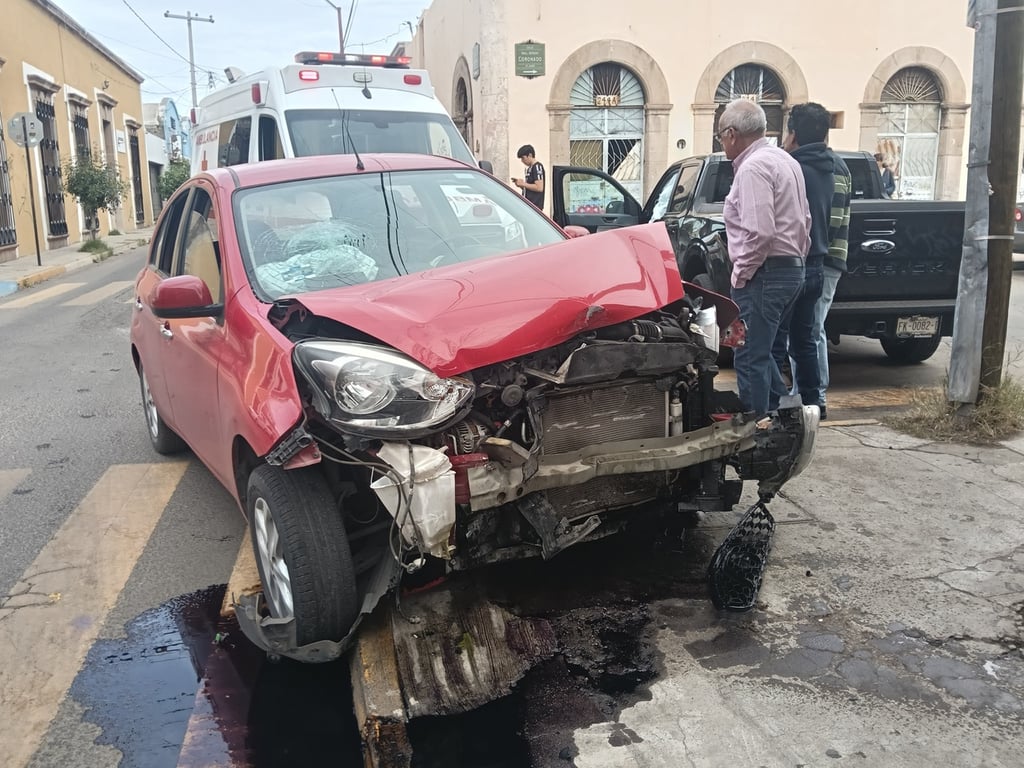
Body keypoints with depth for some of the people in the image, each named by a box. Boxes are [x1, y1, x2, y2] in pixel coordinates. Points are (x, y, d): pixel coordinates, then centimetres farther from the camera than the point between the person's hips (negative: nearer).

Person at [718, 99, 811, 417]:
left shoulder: (753, 167, -15)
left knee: (751, 358, -4)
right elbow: (805, 220, 21)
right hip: (792, 268, 10)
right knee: (761, 352, 20)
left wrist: (740, 273, -13)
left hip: (764, 273, -10)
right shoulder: (785, 160, 16)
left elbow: (759, 232, -24)